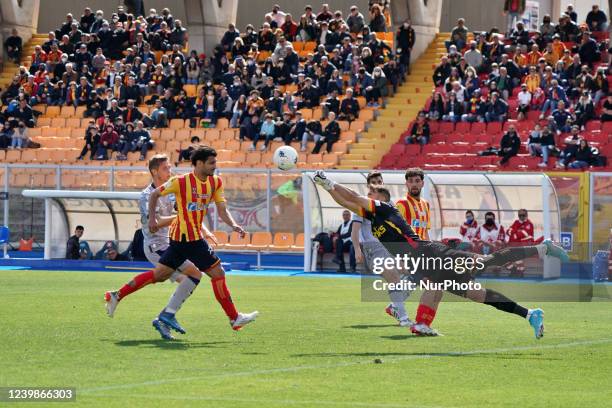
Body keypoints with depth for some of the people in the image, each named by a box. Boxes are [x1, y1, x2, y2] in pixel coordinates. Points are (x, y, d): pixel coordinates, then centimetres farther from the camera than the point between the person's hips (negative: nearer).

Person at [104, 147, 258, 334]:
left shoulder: (216, 182, 6)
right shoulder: (181, 181, -13)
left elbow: (222, 210, 6)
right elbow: (155, 194, 0)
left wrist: (233, 225, -12)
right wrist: (152, 218, -3)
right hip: (189, 236, -8)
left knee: (159, 274, 14)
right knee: (218, 273, -5)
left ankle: (116, 296, 20)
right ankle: (234, 318, 2)